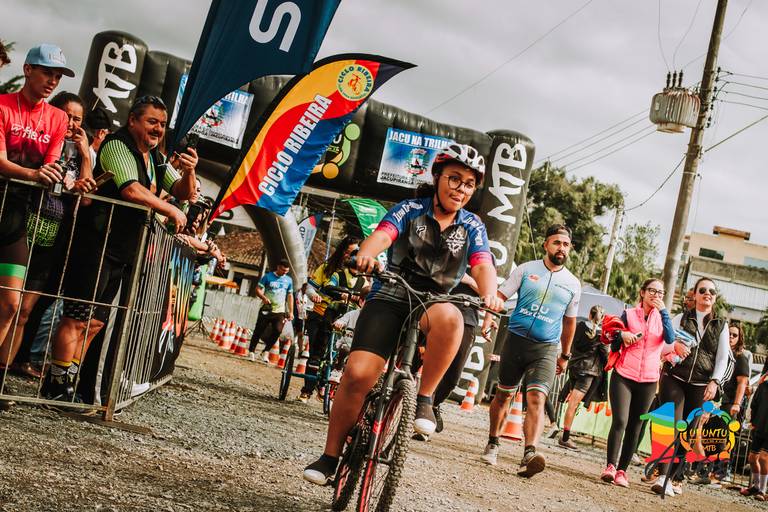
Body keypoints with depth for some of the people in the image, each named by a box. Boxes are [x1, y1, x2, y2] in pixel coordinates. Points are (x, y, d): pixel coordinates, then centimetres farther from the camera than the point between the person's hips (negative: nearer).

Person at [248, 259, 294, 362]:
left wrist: (291, 312, 11)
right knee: (259, 330, -1)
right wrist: (264, 298, -20)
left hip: (280, 311, 2)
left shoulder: (288, 280, 9)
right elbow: (258, 289, -1)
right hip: (266, 309, -2)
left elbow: (290, 296, 15)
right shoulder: (268, 277, -1)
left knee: (277, 330, -12)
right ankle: (251, 351, 8)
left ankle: (265, 351, 1)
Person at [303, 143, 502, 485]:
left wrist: (489, 293, -30)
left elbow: (483, 265, -6)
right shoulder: (411, 210, 3)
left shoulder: (472, 227, 9)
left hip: (433, 304, 1)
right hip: (389, 299, -1)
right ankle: (330, 456, -3)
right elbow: (382, 234, -16)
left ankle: (424, 399, -20)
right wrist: (366, 254, -40)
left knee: (449, 317, -38)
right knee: (358, 374, -20)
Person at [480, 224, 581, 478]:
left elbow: (569, 322, 18)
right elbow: (499, 296, -1)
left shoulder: (573, 284, 7)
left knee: (536, 399, -17)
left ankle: (529, 455, -29)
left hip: (546, 348, 0)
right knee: (503, 394, 11)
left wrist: (565, 356, 23)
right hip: (516, 340, 0)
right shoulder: (526, 269, 2)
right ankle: (492, 444, 29)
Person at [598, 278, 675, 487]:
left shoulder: (661, 318, 10)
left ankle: (622, 470, 7)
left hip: (648, 381, 2)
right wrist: (622, 336, -12)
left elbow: (671, 339, -11)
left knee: (635, 427, 3)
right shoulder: (628, 314, 6)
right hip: (624, 376, -2)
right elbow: (614, 346, 8)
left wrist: (663, 311, -14)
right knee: (620, 421, -15)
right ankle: (610, 466, -13)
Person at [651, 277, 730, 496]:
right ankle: (663, 477, -20)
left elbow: (722, 357, 7)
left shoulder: (721, 325, 13)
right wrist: (675, 345, -20)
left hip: (701, 386, 2)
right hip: (674, 379, -1)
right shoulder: (681, 318, 12)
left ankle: (675, 477, 11)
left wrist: (714, 381, -8)